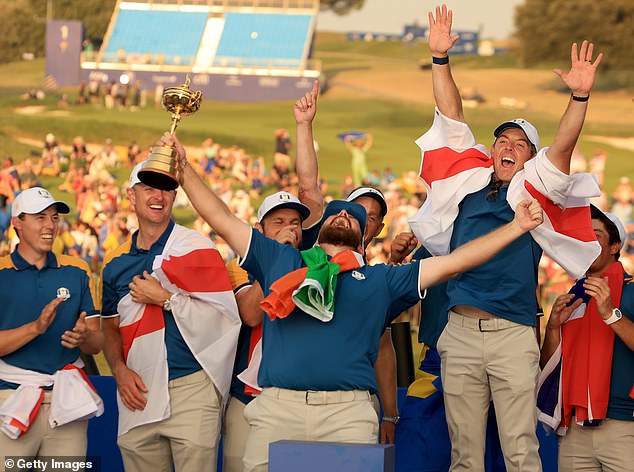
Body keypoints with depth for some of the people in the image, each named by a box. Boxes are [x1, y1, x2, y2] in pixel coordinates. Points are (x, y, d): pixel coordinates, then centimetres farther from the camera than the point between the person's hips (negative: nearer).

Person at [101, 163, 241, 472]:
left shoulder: (195, 247, -1)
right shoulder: (116, 262, 13)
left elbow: (226, 316, -8)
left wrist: (165, 298, -11)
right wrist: (120, 369, 0)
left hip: (192, 388, -4)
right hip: (139, 392, 4)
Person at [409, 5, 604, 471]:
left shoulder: (536, 192, 10)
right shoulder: (469, 181, 16)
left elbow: (563, 147, -5)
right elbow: (452, 119, 13)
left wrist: (579, 96, -20)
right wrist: (440, 59, 7)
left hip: (513, 333, -2)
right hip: (460, 331, 2)